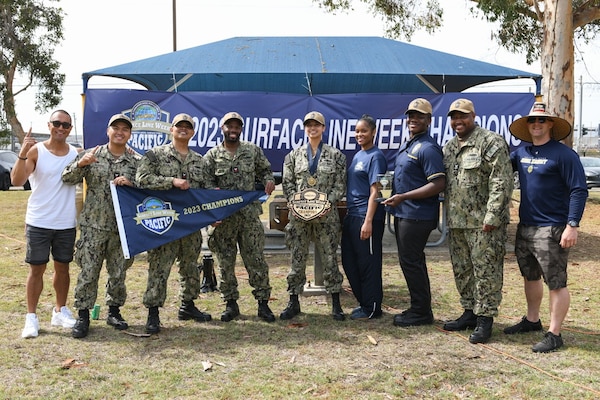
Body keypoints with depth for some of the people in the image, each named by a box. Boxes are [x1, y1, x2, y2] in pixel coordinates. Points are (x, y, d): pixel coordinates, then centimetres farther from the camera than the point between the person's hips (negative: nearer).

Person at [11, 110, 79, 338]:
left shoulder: (77, 154, 2)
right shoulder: (36, 151, -8)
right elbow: (17, 181, -17)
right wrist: (23, 154, -30)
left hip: (66, 224, 3)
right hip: (38, 223, -3)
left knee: (62, 267, 13)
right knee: (37, 269, 4)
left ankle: (60, 311, 26)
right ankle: (31, 317, 12)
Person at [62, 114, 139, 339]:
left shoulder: (136, 162, 5)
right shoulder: (91, 155, 1)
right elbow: (68, 178, -2)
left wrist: (130, 184, -14)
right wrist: (80, 163, -21)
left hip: (122, 227, 2)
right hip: (93, 226, -2)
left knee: (118, 273, 10)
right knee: (88, 272, 0)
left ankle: (114, 311, 25)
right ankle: (83, 316, 11)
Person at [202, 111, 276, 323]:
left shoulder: (253, 151, 7)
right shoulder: (212, 156, 4)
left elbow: (265, 169, 18)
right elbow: (207, 184, 1)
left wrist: (268, 180, -3)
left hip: (250, 215, 0)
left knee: (256, 259, 1)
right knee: (225, 262, 5)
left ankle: (263, 303, 9)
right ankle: (231, 303, 17)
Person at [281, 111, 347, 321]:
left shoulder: (336, 155, 4)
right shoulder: (294, 155, 9)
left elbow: (340, 185, 1)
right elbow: (287, 183, 7)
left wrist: (328, 203, -12)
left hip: (326, 214, -1)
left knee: (330, 258, 2)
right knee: (297, 258, 5)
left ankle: (336, 304, 11)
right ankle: (293, 302, 15)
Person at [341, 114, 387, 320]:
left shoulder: (375, 156, -10)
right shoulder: (357, 156, 15)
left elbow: (375, 191, -16)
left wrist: (368, 221, -21)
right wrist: (348, 215, 15)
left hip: (366, 217, -9)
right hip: (351, 216, 9)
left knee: (368, 263, 0)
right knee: (349, 261, 14)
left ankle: (372, 308, 11)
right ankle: (363, 303, 27)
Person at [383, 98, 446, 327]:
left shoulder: (427, 148, -15)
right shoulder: (407, 145, 16)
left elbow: (438, 184, -22)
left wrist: (403, 197, -22)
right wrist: (397, 201, 12)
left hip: (417, 215, -10)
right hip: (403, 213, 10)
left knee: (410, 261, -5)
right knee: (411, 261, 15)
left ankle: (421, 312, 6)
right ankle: (420, 308, 26)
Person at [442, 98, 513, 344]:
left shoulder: (491, 143, -8)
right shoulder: (449, 148, 16)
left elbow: (501, 183, -14)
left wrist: (492, 216, -19)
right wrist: (448, 216, 15)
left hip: (483, 223, -8)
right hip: (456, 222, 8)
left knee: (486, 272, -3)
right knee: (462, 271, 15)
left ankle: (485, 319, 5)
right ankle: (469, 312, 27)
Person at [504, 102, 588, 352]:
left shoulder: (563, 154, -11)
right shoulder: (521, 153, 8)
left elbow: (579, 191, -13)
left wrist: (572, 225, -19)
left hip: (552, 229, -7)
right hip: (525, 226, 8)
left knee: (556, 283, -2)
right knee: (530, 276, 20)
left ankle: (554, 334, 7)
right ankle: (532, 320, 36)